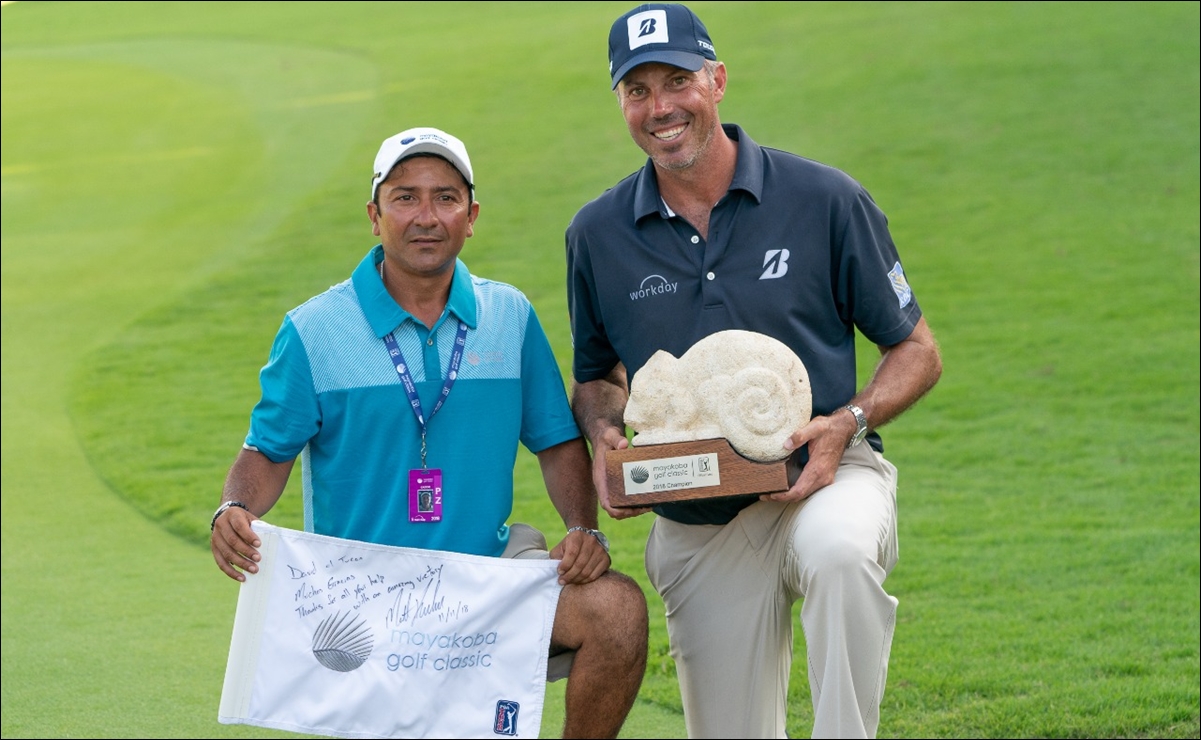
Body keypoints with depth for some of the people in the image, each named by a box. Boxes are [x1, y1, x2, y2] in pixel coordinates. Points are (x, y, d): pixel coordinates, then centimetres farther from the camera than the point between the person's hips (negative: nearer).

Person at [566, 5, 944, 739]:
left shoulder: (826, 199, -6)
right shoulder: (597, 233, 2)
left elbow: (917, 352, 0)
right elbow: (597, 377, 18)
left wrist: (847, 422, -18)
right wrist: (604, 433, -5)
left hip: (822, 480, -3)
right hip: (695, 529, 3)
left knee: (838, 550, -39)